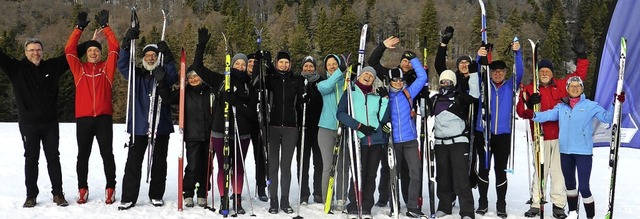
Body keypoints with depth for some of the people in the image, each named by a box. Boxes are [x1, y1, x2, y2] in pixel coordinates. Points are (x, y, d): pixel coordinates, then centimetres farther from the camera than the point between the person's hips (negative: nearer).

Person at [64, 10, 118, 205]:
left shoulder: (107, 67, 9)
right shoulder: (79, 68, 10)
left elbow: (115, 48, 0)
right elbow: (69, 49, 2)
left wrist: (105, 26, -2)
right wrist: (79, 28, -2)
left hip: (104, 117, -1)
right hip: (83, 118, 1)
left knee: (107, 154, 2)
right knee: (83, 155, 8)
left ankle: (110, 188, 10)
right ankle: (82, 189, 18)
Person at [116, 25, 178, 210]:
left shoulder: (164, 74, 7)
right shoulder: (136, 75, 11)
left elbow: (173, 75, -14)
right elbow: (122, 64, -2)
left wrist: (167, 56, -29)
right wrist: (127, 42, -15)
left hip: (161, 126, -1)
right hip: (138, 126, 1)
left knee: (159, 163, 8)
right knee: (133, 163, 1)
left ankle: (156, 195, 20)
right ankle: (128, 198, 8)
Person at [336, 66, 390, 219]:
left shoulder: (377, 96, 14)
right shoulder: (350, 93, 7)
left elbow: (383, 118, 7)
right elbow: (341, 113, -3)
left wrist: (385, 99, 0)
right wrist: (359, 126, -12)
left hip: (377, 140, 3)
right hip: (358, 139, -3)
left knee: (371, 176, 6)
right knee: (358, 175, -6)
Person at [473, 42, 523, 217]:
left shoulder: (510, 86, 7)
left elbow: (519, 72, -4)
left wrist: (517, 53, -19)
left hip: (503, 134, 0)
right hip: (483, 133, 0)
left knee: (500, 170, 6)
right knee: (484, 169, 7)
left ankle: (501, 205, 15)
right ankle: (483, 202, 18)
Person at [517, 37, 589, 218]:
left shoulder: (560, 86, 9)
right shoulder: (529, 90, 3)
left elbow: (579, 75, 15)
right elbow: (521, 111, -3)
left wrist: (582, 57, 3)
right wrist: (529, 104, -23)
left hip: (559, 136, 2)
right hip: (540, 137, -1)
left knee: (558, 171, 5)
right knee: (540, 171, 3)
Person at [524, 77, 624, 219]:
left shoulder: (590, 106, -1)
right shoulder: (561, 107, 7)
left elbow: (606, 117, -5)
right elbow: (548, 115, -3)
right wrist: (534, 115, -19)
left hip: (583, 152, -4)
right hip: (565, 151, 4)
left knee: (584, 187, -9)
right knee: (569, 184, 21)